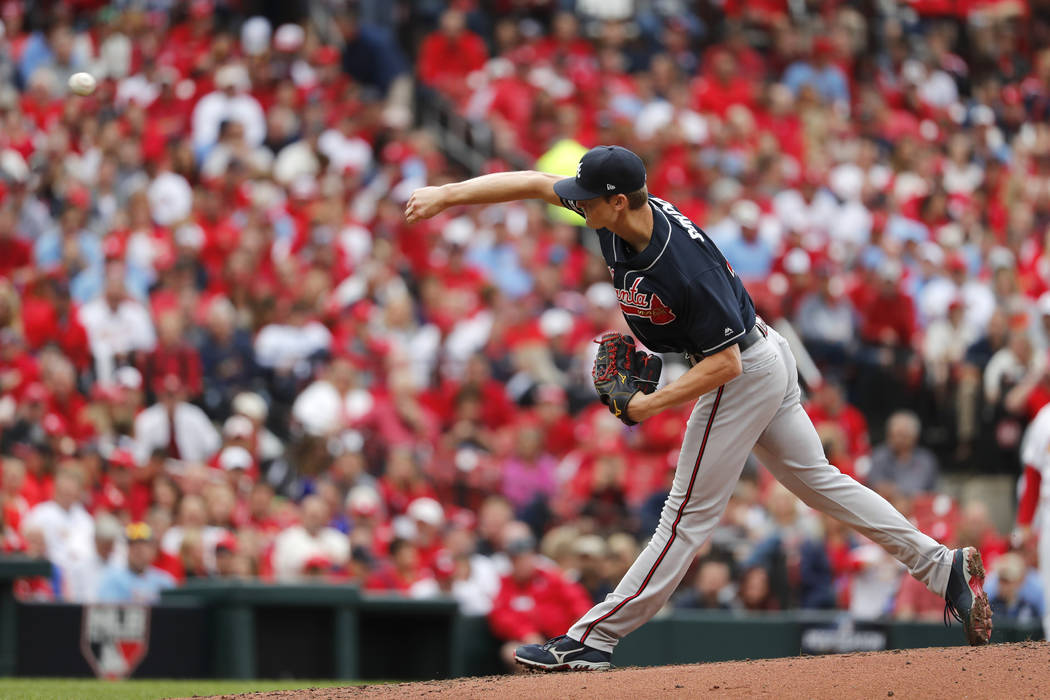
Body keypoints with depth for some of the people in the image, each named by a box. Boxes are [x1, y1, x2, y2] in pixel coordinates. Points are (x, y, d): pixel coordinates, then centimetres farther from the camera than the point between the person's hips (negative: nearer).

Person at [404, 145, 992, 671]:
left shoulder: (686, 266, -34)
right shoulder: (622, 212, -12)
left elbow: (723, 363, -28)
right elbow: (533, 183, -2)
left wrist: (652, 405, -23)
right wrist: (446, 195, -8)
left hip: (743, 374, -9)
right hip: (764, 359, 9)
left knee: (690, 514, -3)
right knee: (816, 479, 17)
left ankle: (596, 637, 0)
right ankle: (943, 567, 19)